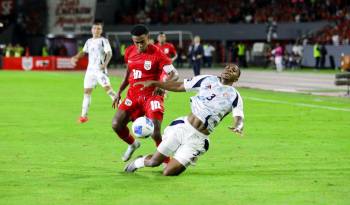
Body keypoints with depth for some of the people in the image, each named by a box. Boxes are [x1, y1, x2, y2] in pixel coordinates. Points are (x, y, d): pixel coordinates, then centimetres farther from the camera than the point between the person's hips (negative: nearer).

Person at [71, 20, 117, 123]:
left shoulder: (104, 41, -3)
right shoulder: (89, 41, 15)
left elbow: (109, 53, -15)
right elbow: (83, 52, 30)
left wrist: (105, 63, -32)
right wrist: (75, 57, 12)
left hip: (100, 69, -6)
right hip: (90, 69, 6)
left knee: (107, 87, -22)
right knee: (87, 91, 5)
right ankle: (84, 115, 12)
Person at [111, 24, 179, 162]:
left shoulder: (157, 54, -14)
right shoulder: (130, 52, 5)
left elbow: (174, 74, -20)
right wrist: (119, 92, 19)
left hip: (152, 96, -6)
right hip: (133, 95, 6)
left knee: (155, 133, -18)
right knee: (116, 125, -5)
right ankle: (133, 144, 25)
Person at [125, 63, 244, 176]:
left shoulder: (234, 96, -1)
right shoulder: (207, 80, 7)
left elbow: (239, 117, -13)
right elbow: (178, 87, 14)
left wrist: (238, 126, -37)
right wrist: (153, 83, 11)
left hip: (197, 139, -2)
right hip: (182, 127, 2)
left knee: (168, 173, -6)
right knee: (154, 162, 4)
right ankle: (139, 162, 38)